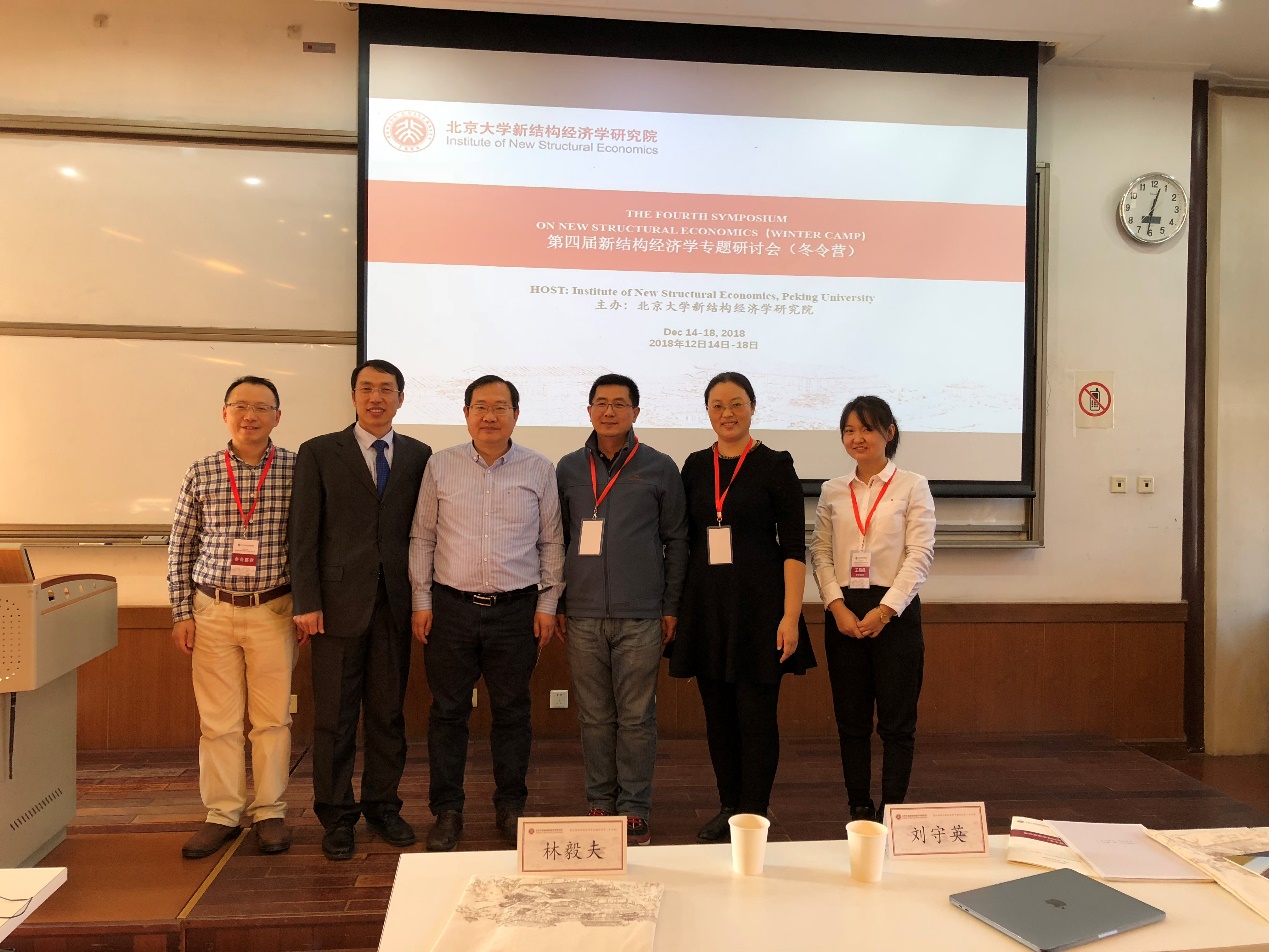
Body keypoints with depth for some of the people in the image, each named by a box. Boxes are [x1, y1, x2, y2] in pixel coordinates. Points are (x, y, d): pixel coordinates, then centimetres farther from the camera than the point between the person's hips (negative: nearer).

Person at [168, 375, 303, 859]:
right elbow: (180, 547, 8)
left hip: (274, 610, -1)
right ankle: (222, 814, 21)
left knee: (272, 718, 6)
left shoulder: (297, 470, -3)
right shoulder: (201, 474, 2)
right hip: (212, 610, 2)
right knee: (218, 720, 7)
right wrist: (181, 613, 4)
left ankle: (270, 812, 20)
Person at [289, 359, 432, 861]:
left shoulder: (418, 455, 8)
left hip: (396, 603, 2)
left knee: (388, 711, 10)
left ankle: (382, 805, 26)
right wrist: (307, 602, -7)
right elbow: (304, 533, -1)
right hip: (340, 602, -2)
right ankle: (337, 816, 20)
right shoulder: (319, 453, 2)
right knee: (334, 715, 6)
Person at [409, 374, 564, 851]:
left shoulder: (539, 470, 2)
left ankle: (510, 807, 24)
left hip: (517, 610, 0)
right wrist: (421, 600, 2)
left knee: (512, 712, 9)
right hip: (451, 607, 1)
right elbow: (422, 538, 7)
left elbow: (551, 542, 5)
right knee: (448, 712, 7)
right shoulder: (441, 466, 3)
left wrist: (548, 604, 1)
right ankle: (446, 812, 20)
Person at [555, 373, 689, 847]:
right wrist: (557, 603, 10)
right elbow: (557, 539, 13)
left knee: (636, 717, 3)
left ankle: (634, 811, 16)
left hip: (641, 617, -2)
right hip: (584, 616, 2)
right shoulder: (569, 468, 9)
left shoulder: (660, 468, 3)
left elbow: (676, 541, 5)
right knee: (594, 717, 9)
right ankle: (599, 804, 22)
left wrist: (671, 607, 3)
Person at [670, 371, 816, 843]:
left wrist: (790, 615, -13)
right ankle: (728, 808, 26)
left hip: (758, 604, -4)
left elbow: (794, 548, -7)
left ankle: (754, 817, 13)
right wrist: (675, 607, 7)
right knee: (717, 713, 11)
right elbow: (685, 539, 12)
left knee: (756, 714, 0)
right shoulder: (696, 466, 9)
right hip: (706, 604, 4)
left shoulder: (774, 465, -3)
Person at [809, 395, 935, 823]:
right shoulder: (833, 491, 9)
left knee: (897, 721, 2)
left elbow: (920, 556, -6)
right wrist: (838, 607, -8)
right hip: (843, 613, 3)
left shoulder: (912, 486, 0)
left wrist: (885, 610, -14)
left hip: (894, 612, -3)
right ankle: (859, 810, 19)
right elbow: (820, 553, 6)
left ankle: (891, 812, 12)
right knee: (851, 719, 8)